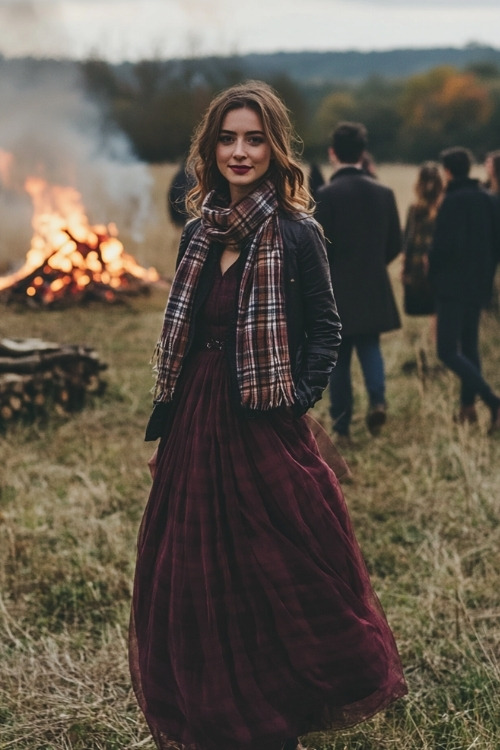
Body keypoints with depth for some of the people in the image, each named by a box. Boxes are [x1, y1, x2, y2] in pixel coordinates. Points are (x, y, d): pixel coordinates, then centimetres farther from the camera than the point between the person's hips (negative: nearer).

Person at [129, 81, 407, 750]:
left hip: (267, 432, -6)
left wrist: (301, 397, -16)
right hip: (198, 426, 6)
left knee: (278, 575, 5)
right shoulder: (199, 235, 8)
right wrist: (164, 429, 13)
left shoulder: (296, 234, -8)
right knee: (198, 581, 13)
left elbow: (325, 330, -4)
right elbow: (183, 339, 13)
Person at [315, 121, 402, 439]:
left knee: (339, 357, 8)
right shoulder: (384, 192, 1)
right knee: (370, 347, 16)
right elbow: (395, 245, 5)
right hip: (375, 289, 3)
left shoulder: (327, 194, -13)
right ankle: (377, 398, -9)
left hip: (338, 290, -3)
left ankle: (342, 423, 11)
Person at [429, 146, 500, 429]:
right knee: (470, 347, 17)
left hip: (454, 284, -8)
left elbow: (444, 245, -20)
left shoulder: (451, 201, -16)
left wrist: (432, 269, -2)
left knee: (448, 351, -7)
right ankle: (468, 405, 19)